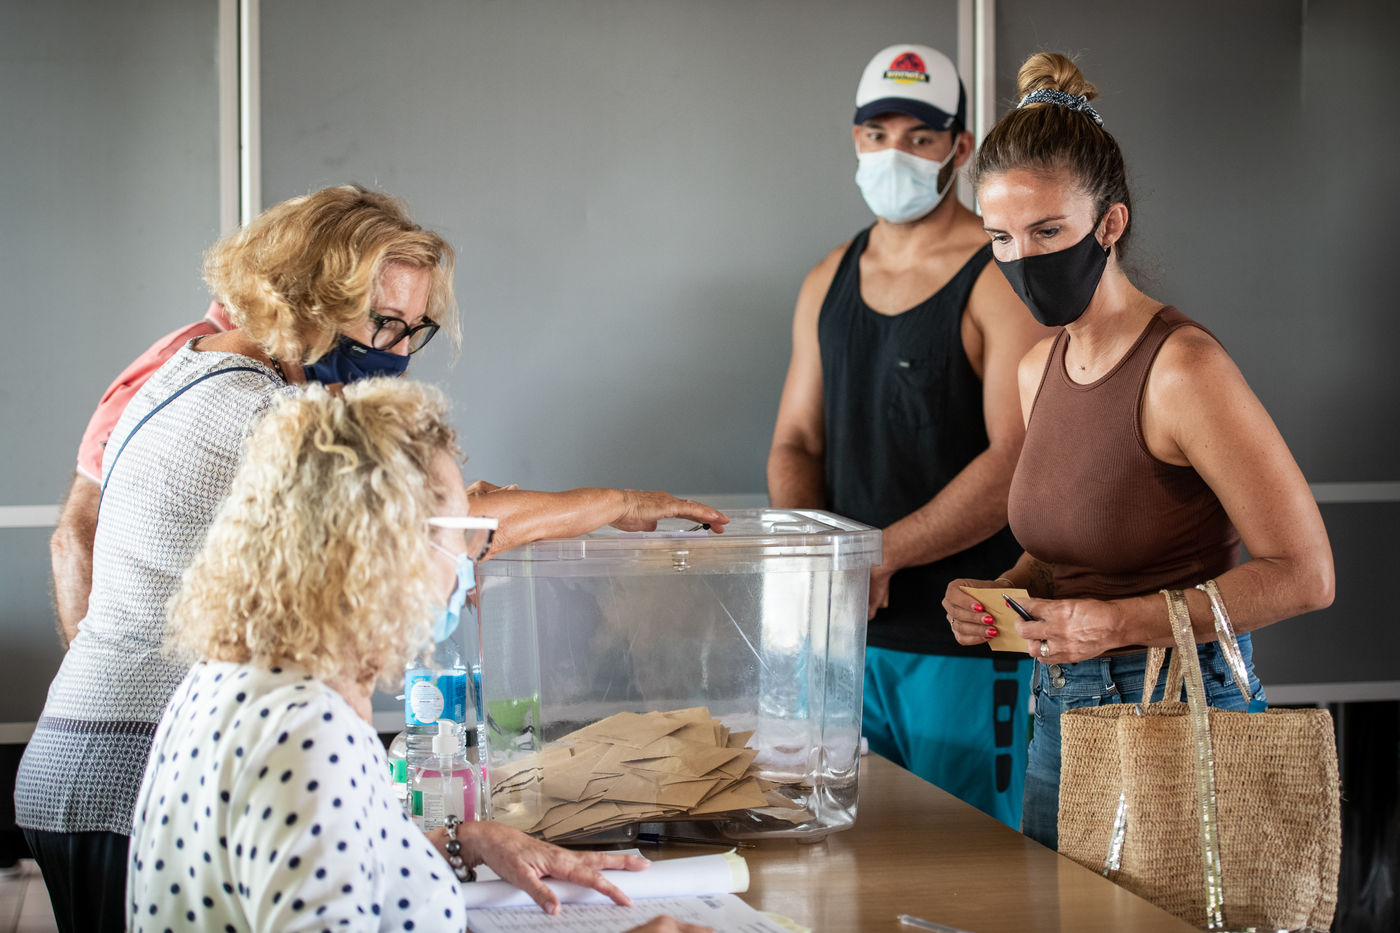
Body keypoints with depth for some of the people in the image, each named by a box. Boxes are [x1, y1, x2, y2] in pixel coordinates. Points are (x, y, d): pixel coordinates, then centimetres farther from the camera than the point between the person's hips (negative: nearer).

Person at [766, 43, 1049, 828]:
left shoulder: (1001, 278, -8)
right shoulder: (829, 282, 13)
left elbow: (1018, 462, -16)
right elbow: (796, 441, 15)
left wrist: (880, 554, -20)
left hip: (964, 640, -5)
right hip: (845, 630, 6)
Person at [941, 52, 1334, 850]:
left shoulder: (1184, 368, -17)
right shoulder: (1040, 370, 6)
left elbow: (1304, 575, -17)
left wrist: (1121, 621, -23)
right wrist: (1002, 595, 0)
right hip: (1062, 715, 7)